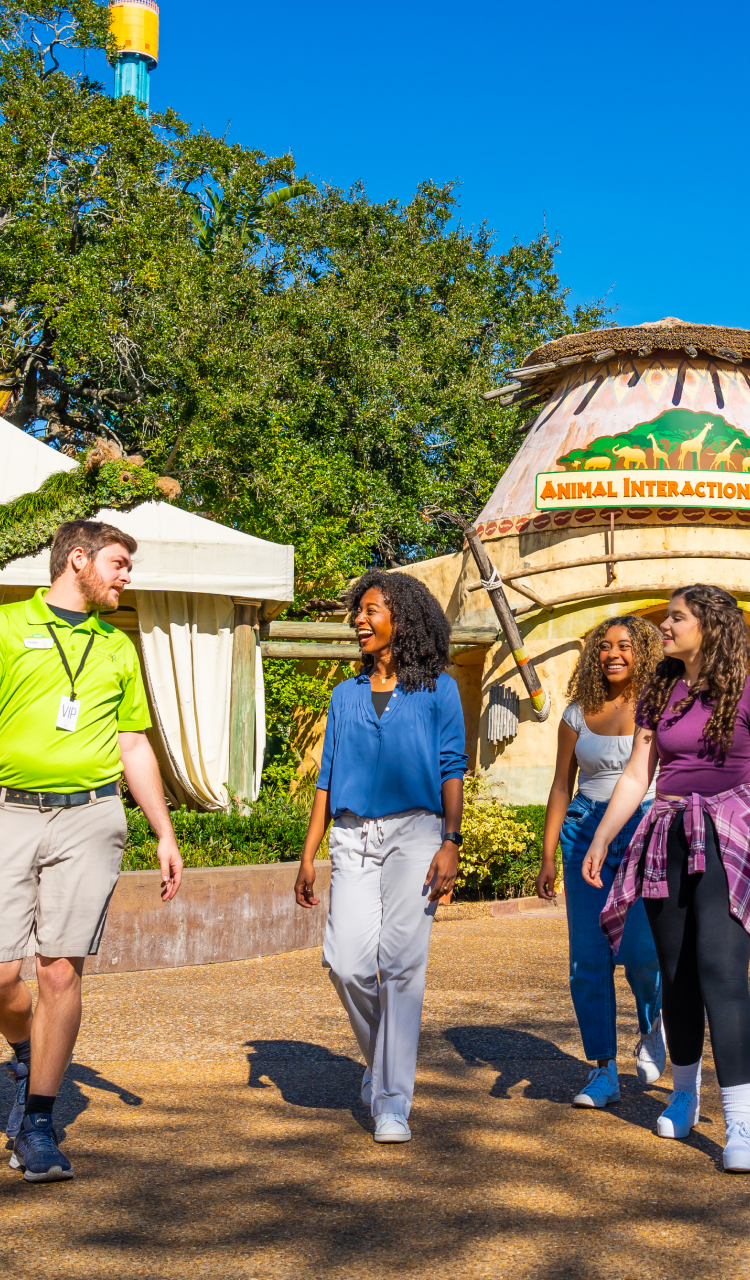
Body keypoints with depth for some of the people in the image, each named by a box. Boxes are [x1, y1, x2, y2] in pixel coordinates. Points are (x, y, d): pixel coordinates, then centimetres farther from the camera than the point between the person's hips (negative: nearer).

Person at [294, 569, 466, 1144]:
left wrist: (450, 844, -9)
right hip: (354, 837, 3)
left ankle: (392, 1103, -2)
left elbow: (452, 770, 2)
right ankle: (382, 1060, 18)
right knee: (347, 960, -10)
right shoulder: (346, 694, 17)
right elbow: (328, 777, 16)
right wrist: (309, 854, 10)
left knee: (401, 963, -9)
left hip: (414, 833, -3)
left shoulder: (437, 689, 6)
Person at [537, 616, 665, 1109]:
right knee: (588, 957, -2)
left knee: (640, 948, -17)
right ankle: (605, 1071, 10)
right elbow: (562, 786, 11)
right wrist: (548, 858, 6)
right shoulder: (579, 713, 8)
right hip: (587, 833, 3)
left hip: (647, 829, -3)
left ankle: (652, 1028, 16)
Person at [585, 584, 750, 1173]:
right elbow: (636, 776, 14)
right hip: (667, 837, 5)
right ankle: (684, 1095, 28)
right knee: (677, 972, 10)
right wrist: (600, 839, 7)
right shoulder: (659, 695, 14)